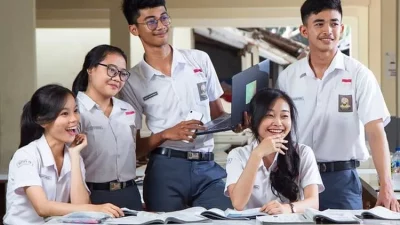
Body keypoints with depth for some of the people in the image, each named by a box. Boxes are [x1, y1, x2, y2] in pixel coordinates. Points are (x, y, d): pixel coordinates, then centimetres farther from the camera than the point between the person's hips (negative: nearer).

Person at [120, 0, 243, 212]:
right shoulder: (133, 81, 3)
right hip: (165, 170, -2)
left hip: (208, 168, 2)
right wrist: (166, 134, -14)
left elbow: (218, 114, 16)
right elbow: (135, 146, 3)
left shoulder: (199, 59, 9)